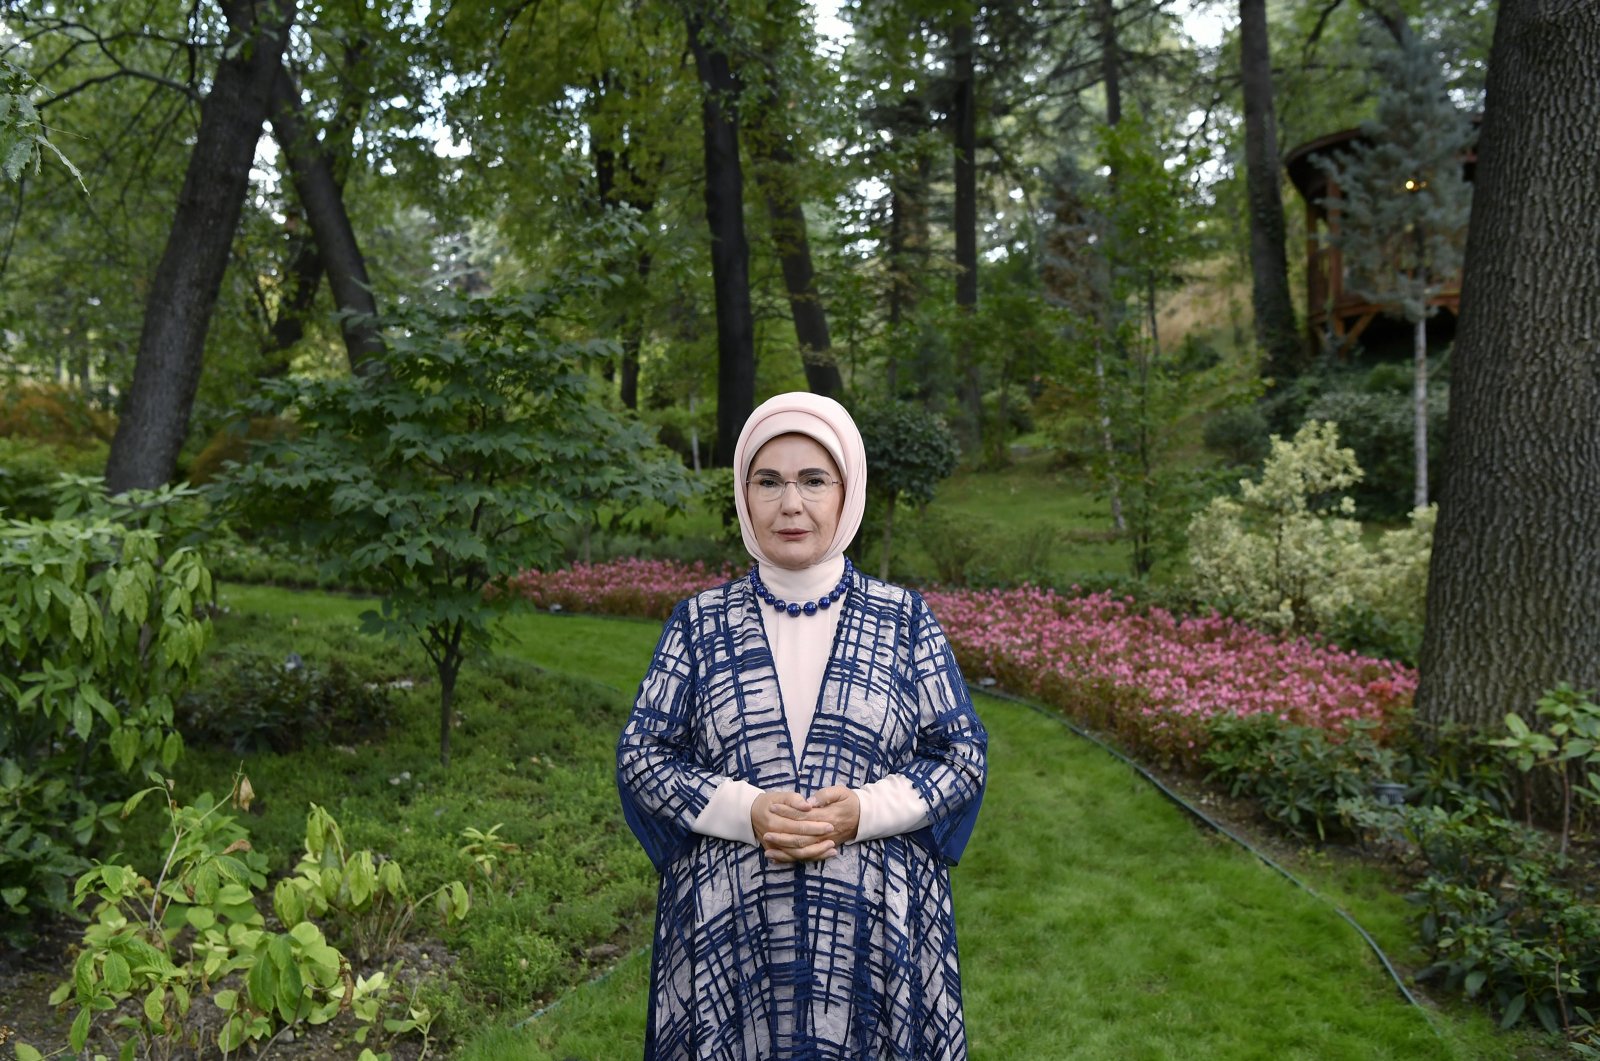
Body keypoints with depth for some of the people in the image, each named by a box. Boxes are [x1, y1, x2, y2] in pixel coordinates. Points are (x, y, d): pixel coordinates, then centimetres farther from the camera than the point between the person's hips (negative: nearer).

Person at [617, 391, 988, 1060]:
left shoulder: (904, 620, 0)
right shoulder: (700, 622, 2)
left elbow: (962, 755, 1)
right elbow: (642, 754, 1)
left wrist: (865, 812, -16)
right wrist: (747, 812, -15)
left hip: (876, 927, 0)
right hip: (730, 928, 0)